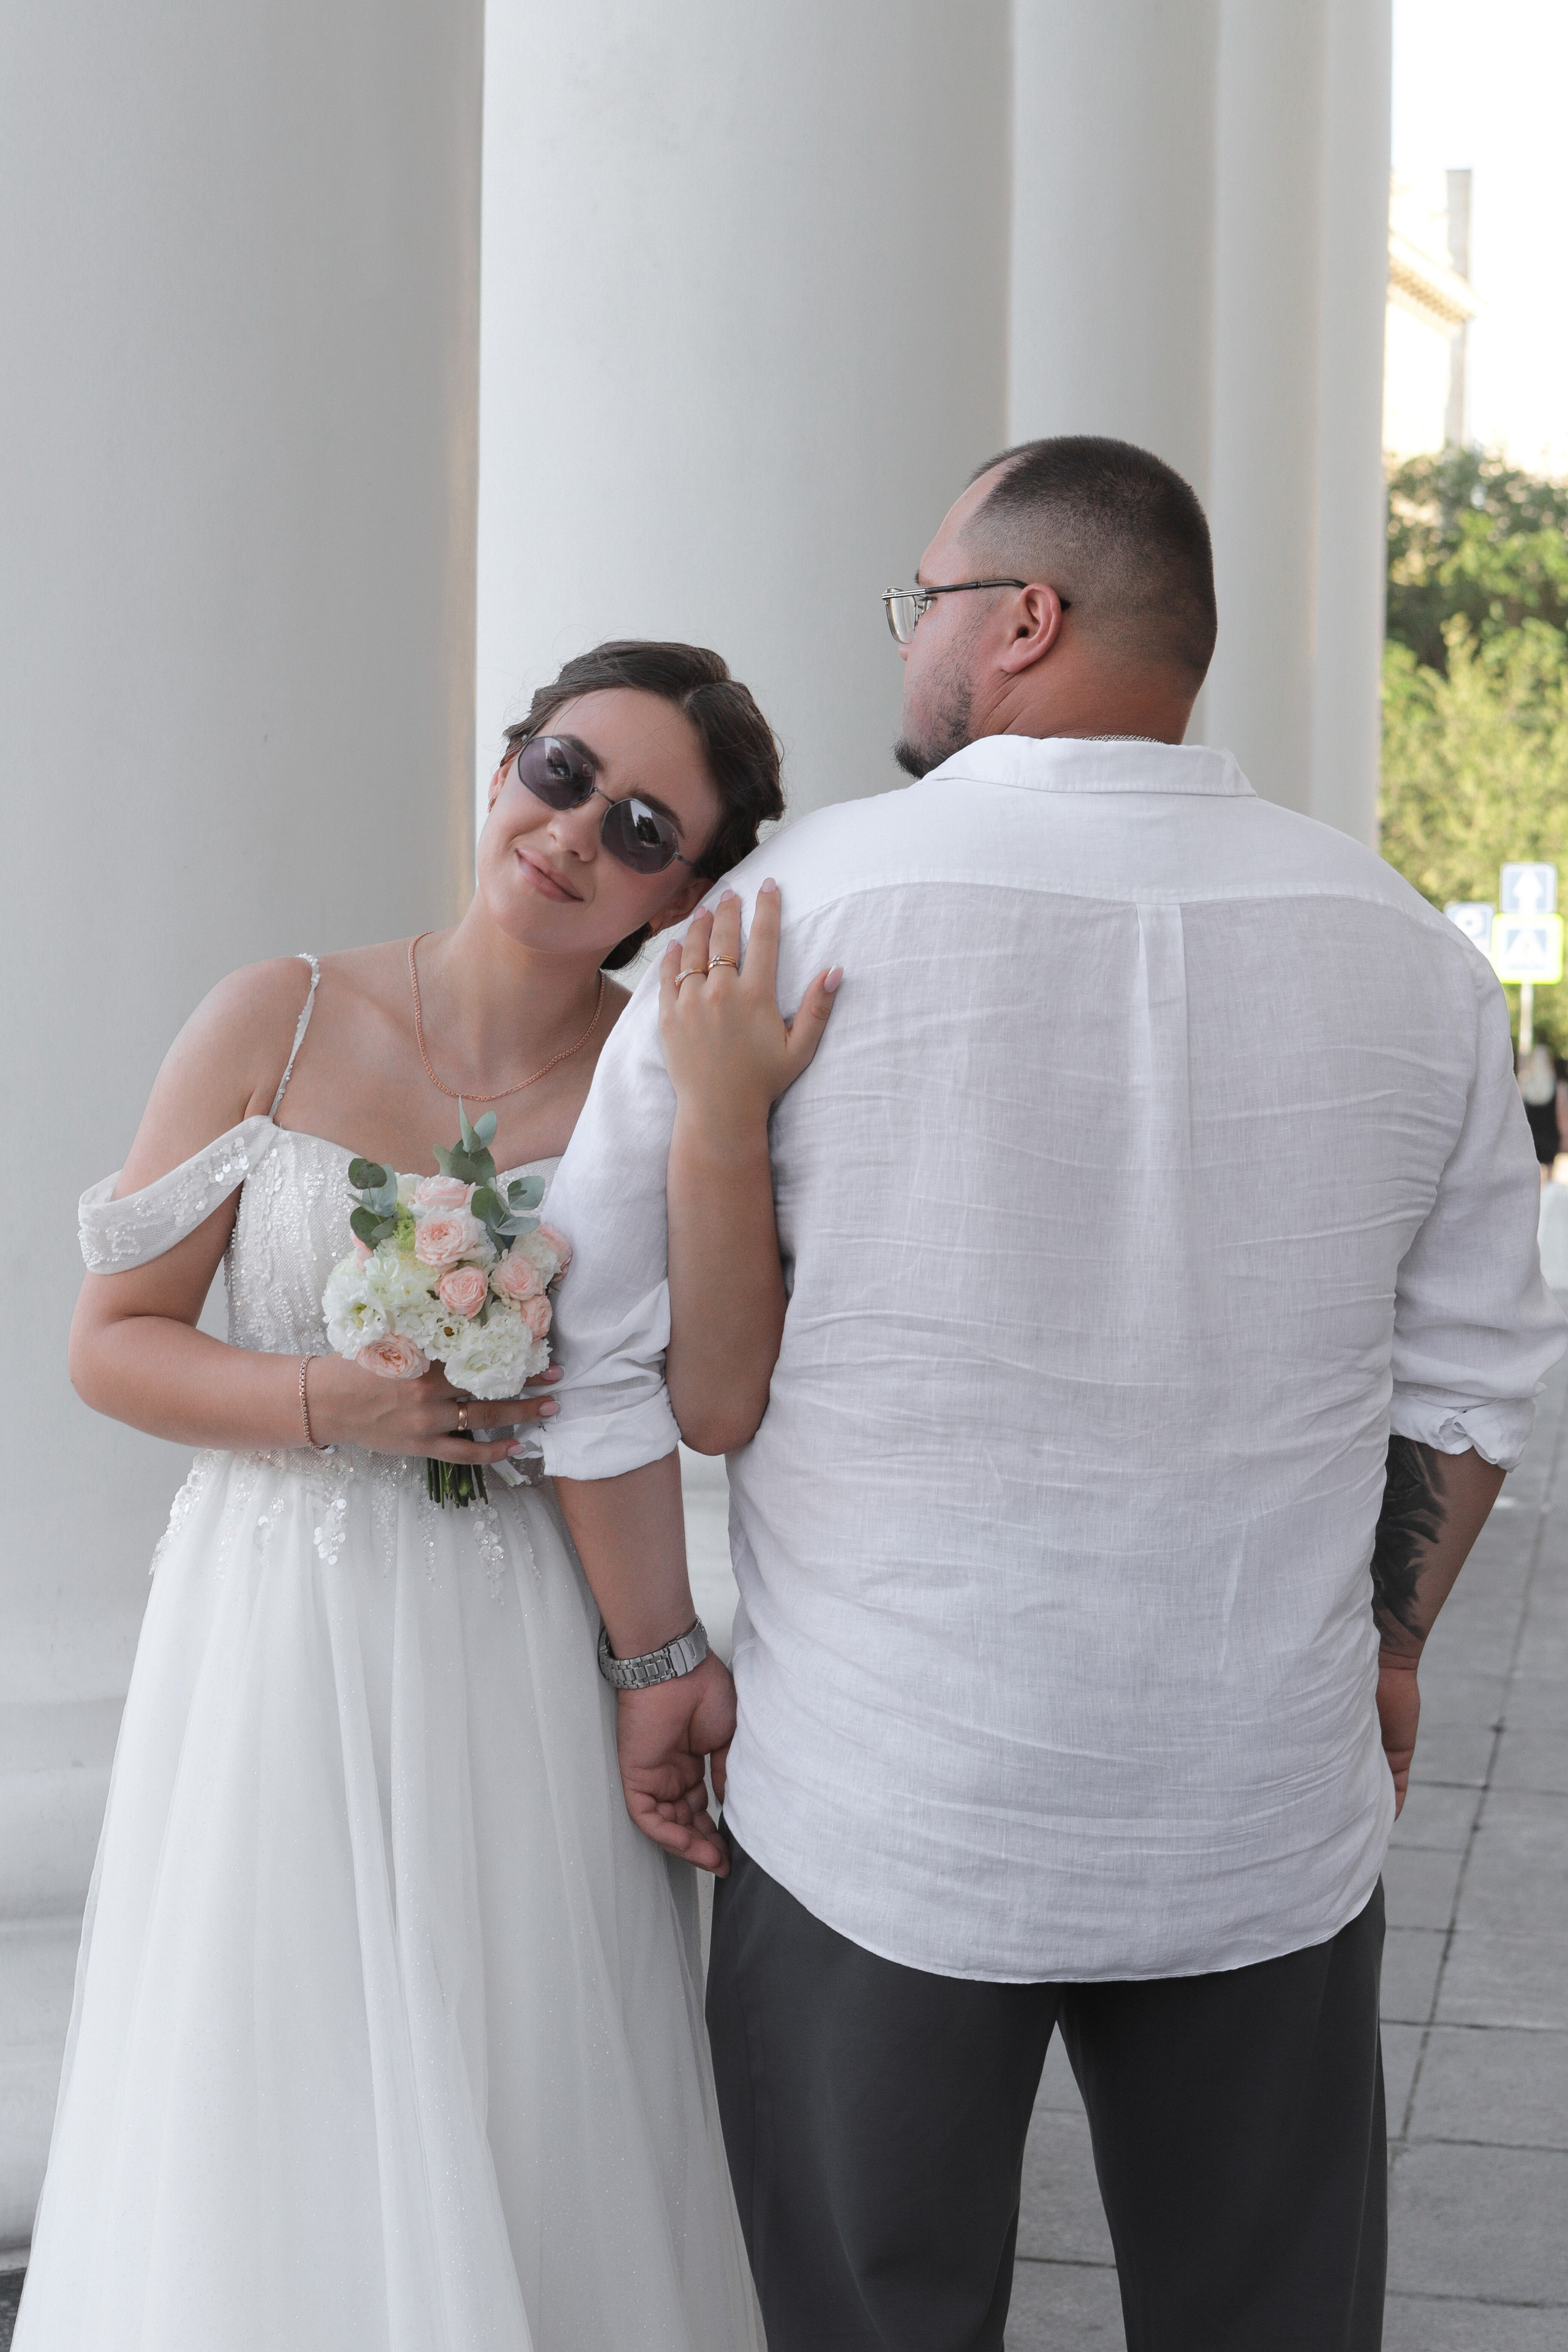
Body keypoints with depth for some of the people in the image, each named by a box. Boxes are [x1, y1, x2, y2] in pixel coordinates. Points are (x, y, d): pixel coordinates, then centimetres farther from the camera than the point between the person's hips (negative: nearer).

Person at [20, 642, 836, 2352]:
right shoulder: (278, 1023, -4)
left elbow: (719, 1401, -19)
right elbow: (112, 1342, 0)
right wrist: (331, 1406, -15)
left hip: (529, 1679, 0)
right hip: (279, 1650, 0)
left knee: (527, 2135, 11)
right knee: (274, 2145, 11)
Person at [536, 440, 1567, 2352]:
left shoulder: (800, 909, -11)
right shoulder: (1407, 951, 0)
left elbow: (597, 1340, -7)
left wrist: (658, 1657, 5)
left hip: (880, 1827, -3)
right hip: (1273, 1820, 3)